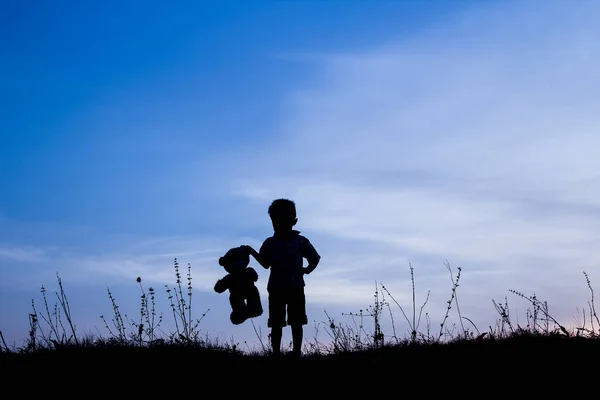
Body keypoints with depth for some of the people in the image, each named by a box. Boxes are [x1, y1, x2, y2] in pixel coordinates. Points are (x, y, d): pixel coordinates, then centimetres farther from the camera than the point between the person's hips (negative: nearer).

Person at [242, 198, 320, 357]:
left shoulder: (301, 241, 1)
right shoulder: (270, 242, 4)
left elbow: (315, 259, 10)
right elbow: (266, 263, 3)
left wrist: (306, 270, 1)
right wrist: (252, 252, -6)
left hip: (296, 288, -1)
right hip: (276, 289, 1)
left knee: (296, 323, 3)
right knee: (276, 324, 3)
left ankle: (297, 352, 10)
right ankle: (276, 353, 7)